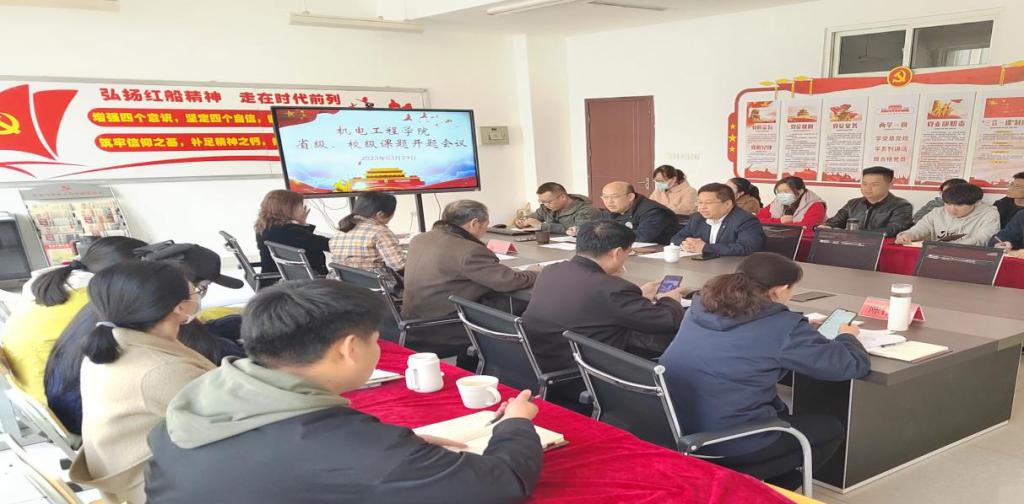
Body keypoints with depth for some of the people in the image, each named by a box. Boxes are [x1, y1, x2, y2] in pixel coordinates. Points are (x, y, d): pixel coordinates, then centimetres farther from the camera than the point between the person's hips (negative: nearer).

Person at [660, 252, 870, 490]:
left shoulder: (699, 307, 5)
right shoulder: (783, 327, -13)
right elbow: (855, 365, -3)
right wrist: (847, 336, 19)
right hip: (725, 444, -7)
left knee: (780, 412, 30)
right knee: (830, 429, 16)